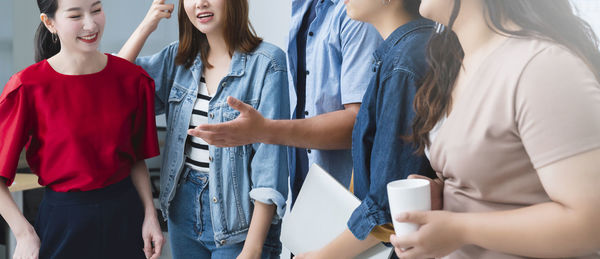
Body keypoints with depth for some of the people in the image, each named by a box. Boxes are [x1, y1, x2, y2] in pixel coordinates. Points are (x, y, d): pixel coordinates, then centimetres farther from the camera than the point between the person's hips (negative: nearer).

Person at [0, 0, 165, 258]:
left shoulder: (132, 79, -3)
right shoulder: (28, 88, -13)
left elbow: (136, 158, 7)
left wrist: (150, 214, -1)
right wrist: (24, 234, -13)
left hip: (126, 211, 3)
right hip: (63, 219, -3)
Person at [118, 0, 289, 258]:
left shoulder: (266, 63, -13)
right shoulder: (178, 57, 5)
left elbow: (270, 157, -16)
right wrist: (145, 27, -4)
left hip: (236, 216, -5)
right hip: (183, 207, 6)